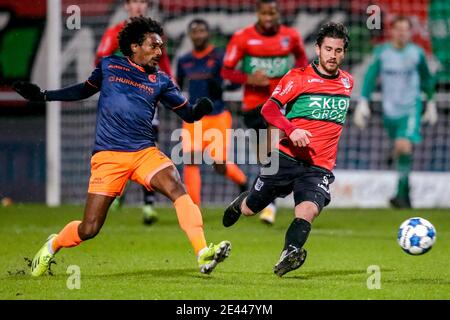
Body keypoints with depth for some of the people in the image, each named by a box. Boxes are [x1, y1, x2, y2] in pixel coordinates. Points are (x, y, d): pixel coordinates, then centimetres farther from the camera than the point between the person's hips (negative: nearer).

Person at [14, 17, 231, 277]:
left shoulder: (160, 81, 8)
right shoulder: (109, 66, 6)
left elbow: (188, 114, 8)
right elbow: (86, 90, 23)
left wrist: (200, 109, -15)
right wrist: (44, 96, 21)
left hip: (145, 152, 2)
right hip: (108, 155, -1)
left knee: (178, 188, -28)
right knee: (89, 229, -4)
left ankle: (203, 254, -35)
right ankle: (52, 246, 28)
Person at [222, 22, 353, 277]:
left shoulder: (348, 82, 12)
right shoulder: (299, 77, -3)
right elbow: (269, 109, -14)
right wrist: (291, 129, -30)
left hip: (320, 167, 2)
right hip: (287, 158, -2)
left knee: (310, 209, -27)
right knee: (249, 210, 9)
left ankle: (290, 254, -45)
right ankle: (239, 204, 44)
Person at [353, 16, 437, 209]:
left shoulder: (416, 53, -1)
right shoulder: (382, 52, -1)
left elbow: (427, 79, 13)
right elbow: (371, 77, -2)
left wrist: (431, 103, 19)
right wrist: (363, 102, -12)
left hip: (411, 109, -2)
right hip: (390, 111, 2)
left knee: (404, 147, -22)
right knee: (398, 154, 11)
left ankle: (401, 194, -20)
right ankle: (406, 197, 26)